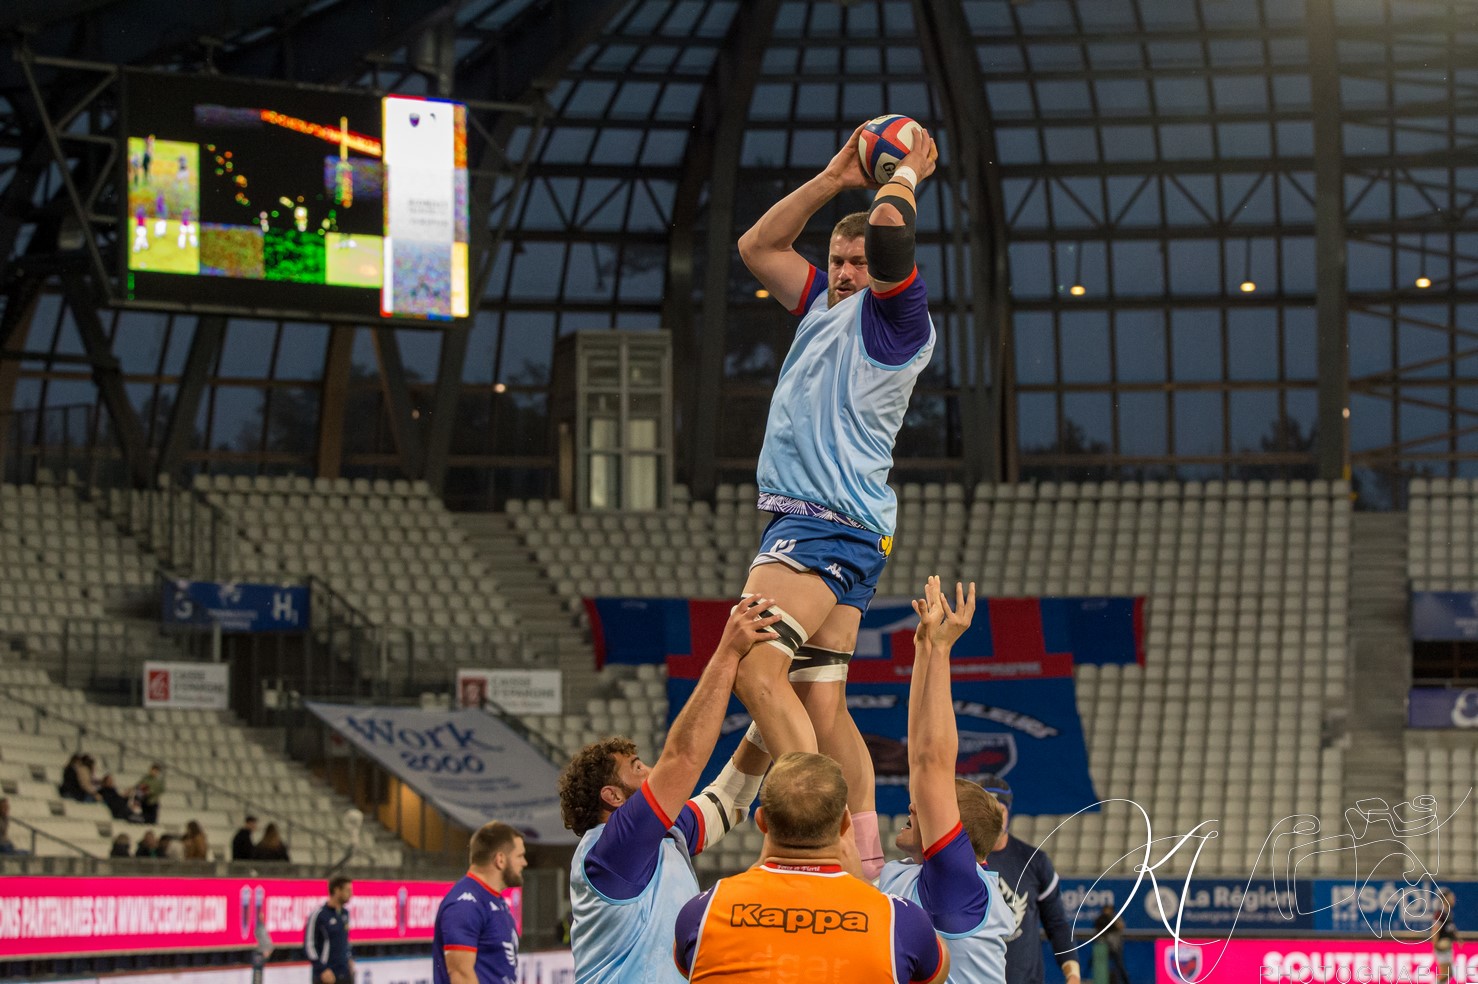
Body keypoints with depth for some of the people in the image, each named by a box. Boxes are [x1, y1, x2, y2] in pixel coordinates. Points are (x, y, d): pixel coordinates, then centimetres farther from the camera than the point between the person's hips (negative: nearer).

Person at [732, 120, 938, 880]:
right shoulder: (825, 305, 20)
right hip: (811, 521, 10)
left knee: (757, 666, -24)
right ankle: (865, 866, 6)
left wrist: (906, 173, 0)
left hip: (829, 522, -10)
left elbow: (889, 230, -20)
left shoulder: (897, 315, -5)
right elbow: (757, 246, 27)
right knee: (822, 704, 6)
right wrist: (833, 178, 20)